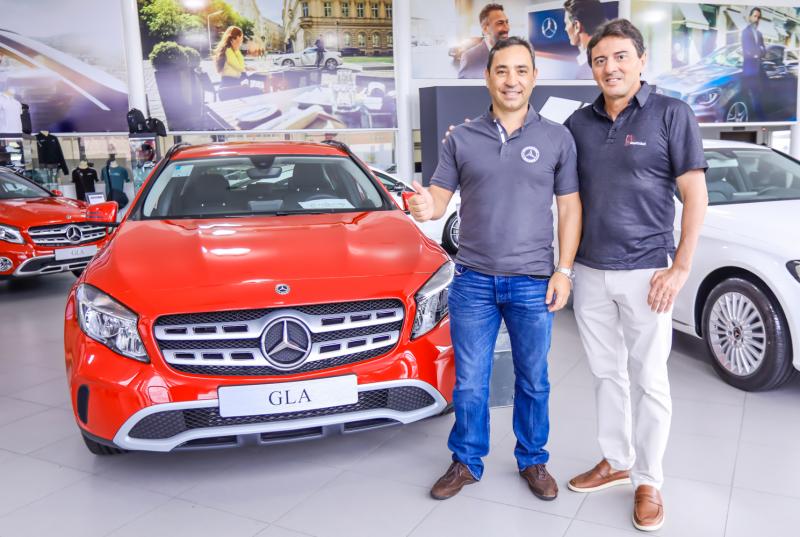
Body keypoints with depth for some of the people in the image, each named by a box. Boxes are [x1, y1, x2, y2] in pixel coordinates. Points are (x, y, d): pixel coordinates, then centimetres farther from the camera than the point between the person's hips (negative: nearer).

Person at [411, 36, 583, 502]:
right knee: (469, 383, 9)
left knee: (533, 382, 12)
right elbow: (440, 196, 3)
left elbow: (569, 208, 4)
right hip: (473, 281, 1)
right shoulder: (461, 139, 5)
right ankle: (467, 462, 27)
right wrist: (426, 207, -22)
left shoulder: (557, 138, 3)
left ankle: (533, 461, 32)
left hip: (533, 283, 0)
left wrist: (564, 271, -4)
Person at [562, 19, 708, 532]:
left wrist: (680, 267, -12)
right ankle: (616, 460, 32)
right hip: (590, 273, 4)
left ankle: (648, 481, 21)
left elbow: (695, 195, -6)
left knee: (649, 380, 5)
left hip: (645, 272, -4)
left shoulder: (671, 114, -5)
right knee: (607, 374, 15)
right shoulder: (579, 122, 7)